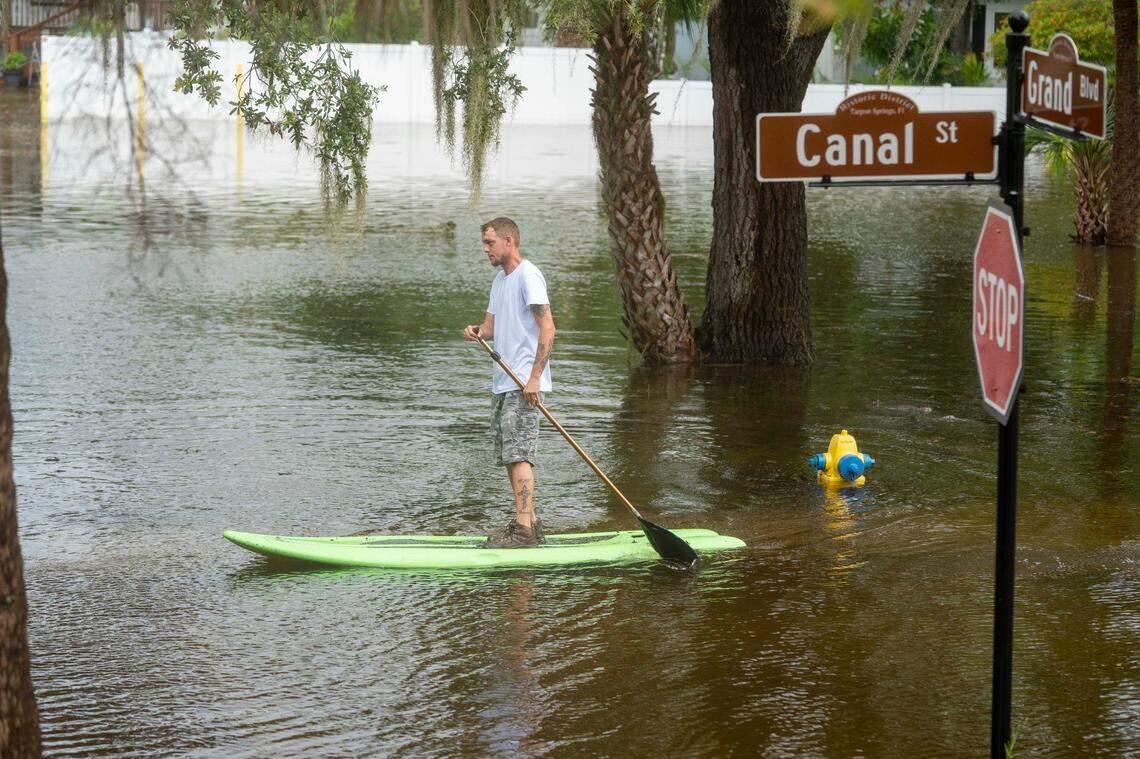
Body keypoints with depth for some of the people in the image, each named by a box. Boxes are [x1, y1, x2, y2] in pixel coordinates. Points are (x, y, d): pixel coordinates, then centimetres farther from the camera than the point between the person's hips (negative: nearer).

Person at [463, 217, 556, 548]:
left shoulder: (528, 276, -11)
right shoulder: (499, 279, 19)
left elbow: (547, 328, -17)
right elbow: (491, 325, 19)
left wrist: (534, 377, -22)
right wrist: (476, 331, -6)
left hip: (524, 384, -10)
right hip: (503, 383, 10)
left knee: (518, 453, -15)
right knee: (508, 455, 10)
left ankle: (524, 527, -18)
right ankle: (528, 522, 16)